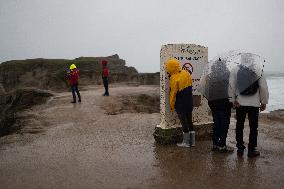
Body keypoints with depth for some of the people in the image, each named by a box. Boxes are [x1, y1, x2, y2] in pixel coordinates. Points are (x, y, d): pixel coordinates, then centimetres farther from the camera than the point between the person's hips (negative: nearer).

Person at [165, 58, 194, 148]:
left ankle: (186, 142, 13)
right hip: (189, 102, 7)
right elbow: (190, 86, 10)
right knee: (190, 121, 15)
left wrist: (171, 105, -3)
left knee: (184, 122, 3)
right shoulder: (186, 73, 1)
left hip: (180, 104, -7)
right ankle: (192, 141, 23)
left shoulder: (174, 79, -20)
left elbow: (173, 93, -15)